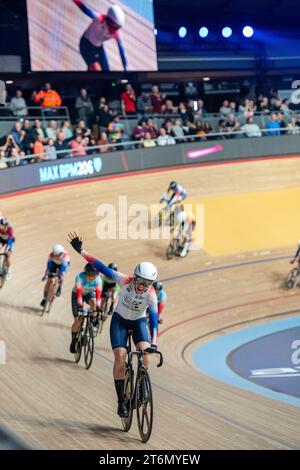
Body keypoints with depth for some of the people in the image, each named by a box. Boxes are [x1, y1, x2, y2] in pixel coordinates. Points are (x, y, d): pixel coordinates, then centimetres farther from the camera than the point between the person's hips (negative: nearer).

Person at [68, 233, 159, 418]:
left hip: (139, 321, 0)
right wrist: (81, 251, -34)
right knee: (120, 357, -17)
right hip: (120, 319, 0)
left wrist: (154, 344, -47)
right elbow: (102, 267, -28)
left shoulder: (151, 295, -28)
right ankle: (121, 401, -10)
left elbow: (154, 319, -35)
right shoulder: (125, 281, -27)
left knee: (144, 353, -26)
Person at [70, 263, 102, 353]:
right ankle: (74, 340, 6)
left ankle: (94, 322, -16)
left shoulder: (98, 280, -27)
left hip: (89, 293, 2)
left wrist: (98, 307, -45)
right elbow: (79, 293, -39)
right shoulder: (80, 277, -33)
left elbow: (98, 294, -33)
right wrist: (80, 305, -49)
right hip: (77, 294, -2)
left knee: (93, 302, -36)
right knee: (78, 320, -11)